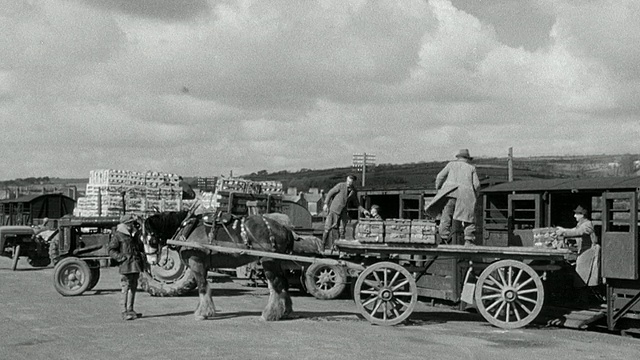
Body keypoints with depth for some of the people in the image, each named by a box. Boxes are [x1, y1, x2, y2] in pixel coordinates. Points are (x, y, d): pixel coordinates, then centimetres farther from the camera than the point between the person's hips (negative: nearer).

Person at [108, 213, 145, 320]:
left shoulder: (134, 235, 17)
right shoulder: (118, 235, -5)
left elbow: (140, 246, 32)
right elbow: (111, 251, -6)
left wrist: (141, 254, 15)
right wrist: (122, 257, -16)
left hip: (136, 265, 8)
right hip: (126, 265, -7)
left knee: (133, 288, 11)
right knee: (126, 288, -7)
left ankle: (130, 310, 20)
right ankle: (125, 312, -4)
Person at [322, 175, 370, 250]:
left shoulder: (354, 191, 4)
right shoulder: (341, 185, -10)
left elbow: (356, 204, 16)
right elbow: (330, 193, -5)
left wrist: (363, 210, 4)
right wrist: (326, 204, -13)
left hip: (343, 212, 4)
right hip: (334, 210, -4)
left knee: (342, 231, 4)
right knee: (328, 228, -9)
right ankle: (323, 244, -4)